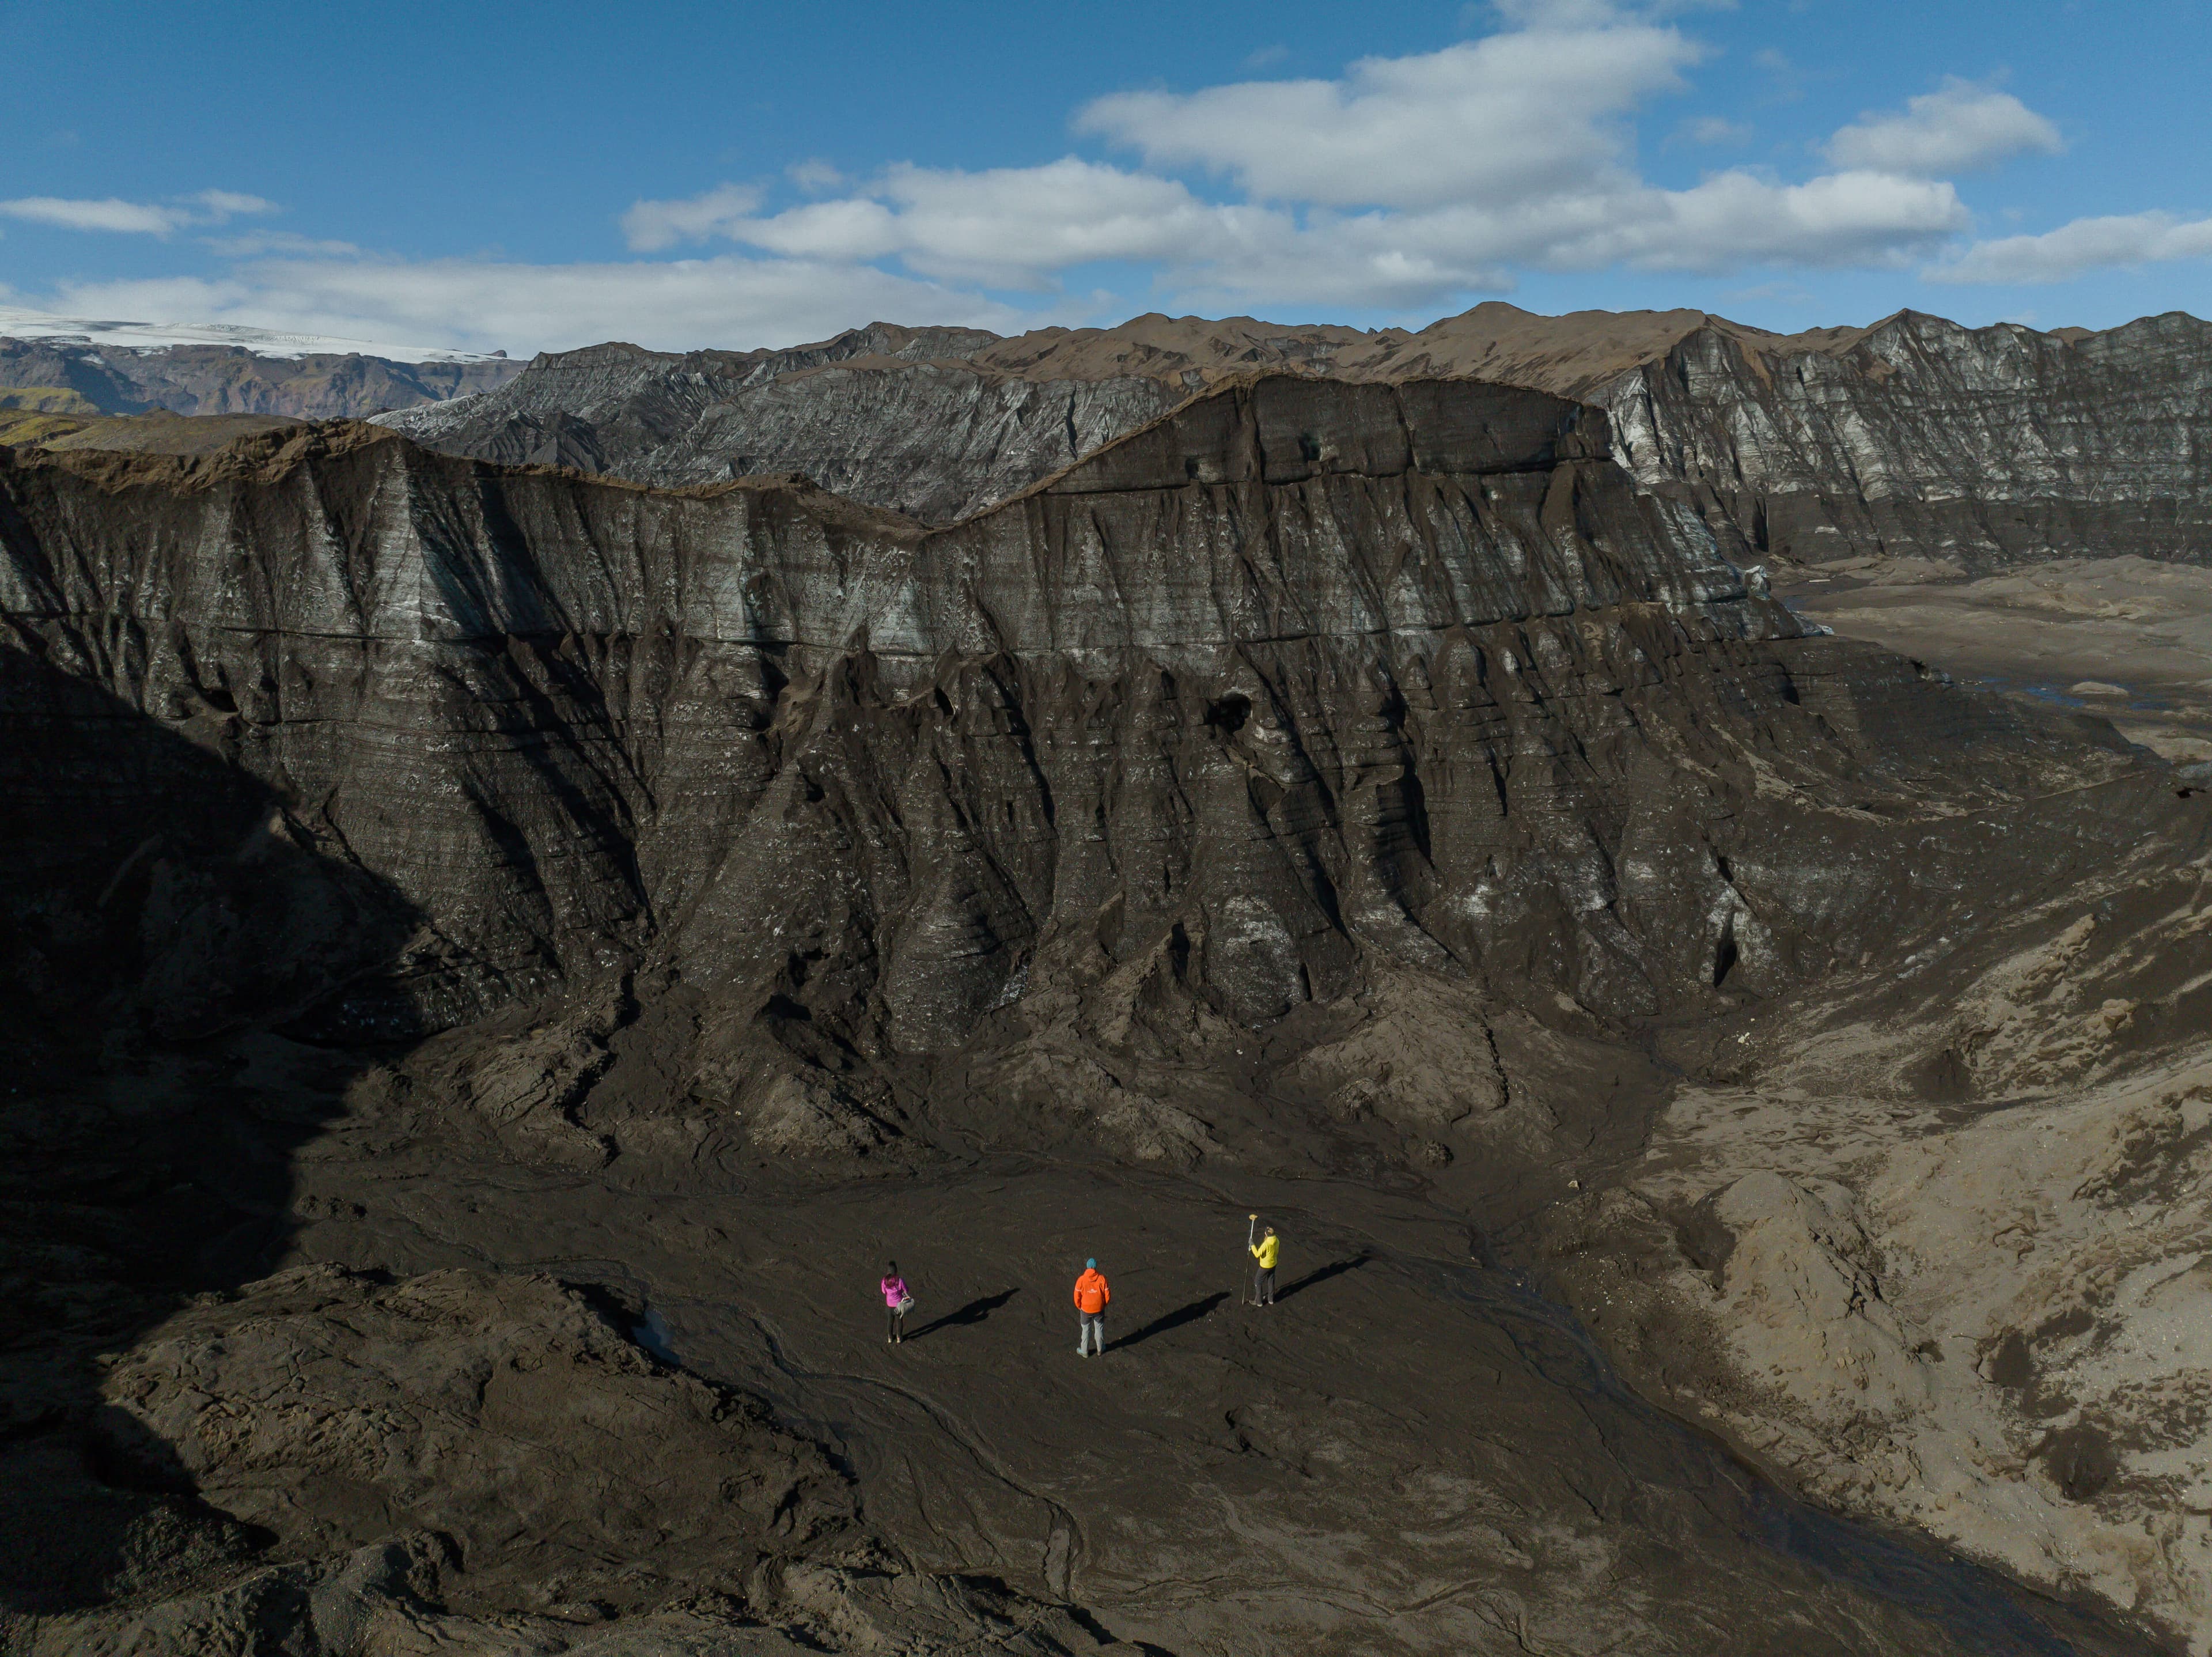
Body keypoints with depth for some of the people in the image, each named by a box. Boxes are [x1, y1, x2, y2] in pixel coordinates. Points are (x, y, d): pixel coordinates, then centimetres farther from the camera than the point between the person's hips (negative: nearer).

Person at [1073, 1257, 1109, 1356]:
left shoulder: (1081, 1280, -18)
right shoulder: (1102, 1278, -16)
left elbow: (1077, 1297, -12)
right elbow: (1107, 1295, -10)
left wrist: (1079, 1307, 6)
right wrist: (1103, 1305, 8)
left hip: (1086, 1310, -1)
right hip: (1099, 1309, 1)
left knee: (1086, 1330, 17)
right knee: (1099, 1328, 21)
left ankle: (1084, 1351, 30)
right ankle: (1100, 1349, 36)